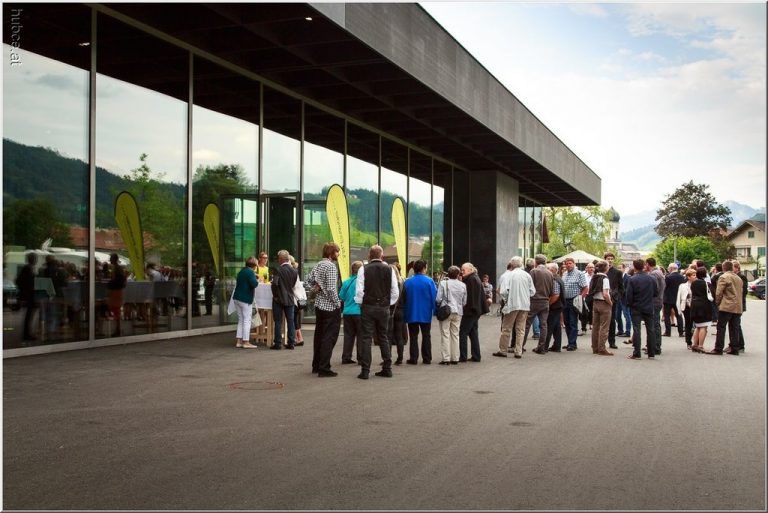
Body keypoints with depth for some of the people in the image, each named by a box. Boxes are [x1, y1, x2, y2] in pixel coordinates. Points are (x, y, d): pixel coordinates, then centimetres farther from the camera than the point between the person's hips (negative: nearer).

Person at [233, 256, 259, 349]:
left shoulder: (241, 271, 13)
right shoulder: (250, 272, -13)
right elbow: (254, 284, -24)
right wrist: (257, 280, -2)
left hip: (237, 298, 8)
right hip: (245, 299, -8)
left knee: (240, 320, 13)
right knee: (247, 320, -2)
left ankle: (238, 341, 11)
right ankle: (246, 342, -2)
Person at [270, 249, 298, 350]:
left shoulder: (278, 270, -14)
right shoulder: (294, 271, 1)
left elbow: (274, 283, -22)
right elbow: (294, 284, 8)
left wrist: (275, 295, -8)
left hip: (279, 299, -4)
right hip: (290, 299, 4)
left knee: (278, 322, 2)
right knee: (290, 321, 9)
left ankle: (278, 343, 3)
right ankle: (291, 343, 11)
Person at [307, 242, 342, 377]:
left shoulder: (318, 265, 9)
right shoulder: (331, 266, -17)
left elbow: (309, 280, 14)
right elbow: (331, 288, -21)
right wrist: (338, 303, -14)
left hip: (319, 304, 9)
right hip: (330, 307, -9)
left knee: (319, 335, 16)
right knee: (329, 338, -4)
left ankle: (316, 366, 25)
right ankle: (324, 369, -4)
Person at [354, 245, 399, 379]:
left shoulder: (364, 269, -6)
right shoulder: (389, 269, 1)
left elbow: (359, 290, -9)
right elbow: (395, 291, 2)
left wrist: (360, 303, 6)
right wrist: (389, 303, 13)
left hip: (368, 307, -3)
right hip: (384, 308, 3)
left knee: (366, 338, 0)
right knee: (383, 338, 13)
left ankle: (365, 370, -3)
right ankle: (387, 369, 14)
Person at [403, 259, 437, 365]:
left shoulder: (407, 282, -5)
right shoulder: (429, 281, -9)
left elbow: (404, 299, 0)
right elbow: (434, 297, -8)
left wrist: (405, 315, 8)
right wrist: (433, 310, 4)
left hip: (412, 314, 0)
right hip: (426, 314, 0)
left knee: (413, 336, 6)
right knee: (426, 336, 11)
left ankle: (413, 358, 3)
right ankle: (427, 358, 12)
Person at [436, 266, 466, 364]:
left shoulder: (443, 283, -7)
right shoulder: (462, 285, 3)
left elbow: (438, 299, -8)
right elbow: (464, 302, 7)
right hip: (458, 312, 3)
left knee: (445, 335, 0)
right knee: (455, 335, 10)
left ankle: (446, 358, -3)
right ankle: (455, 358, 11)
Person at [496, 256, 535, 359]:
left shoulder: (509, 275, -8)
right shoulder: (527, 275, 3)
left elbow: (503, 291, -14)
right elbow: (532, 292, 5)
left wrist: (506, 300, 5)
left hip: (512, 305, -3)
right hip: (525, 305, 4)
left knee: (506, 329, 6)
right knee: (521, 329, 9)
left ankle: (502, 350, 10)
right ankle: (518, 351, 8)